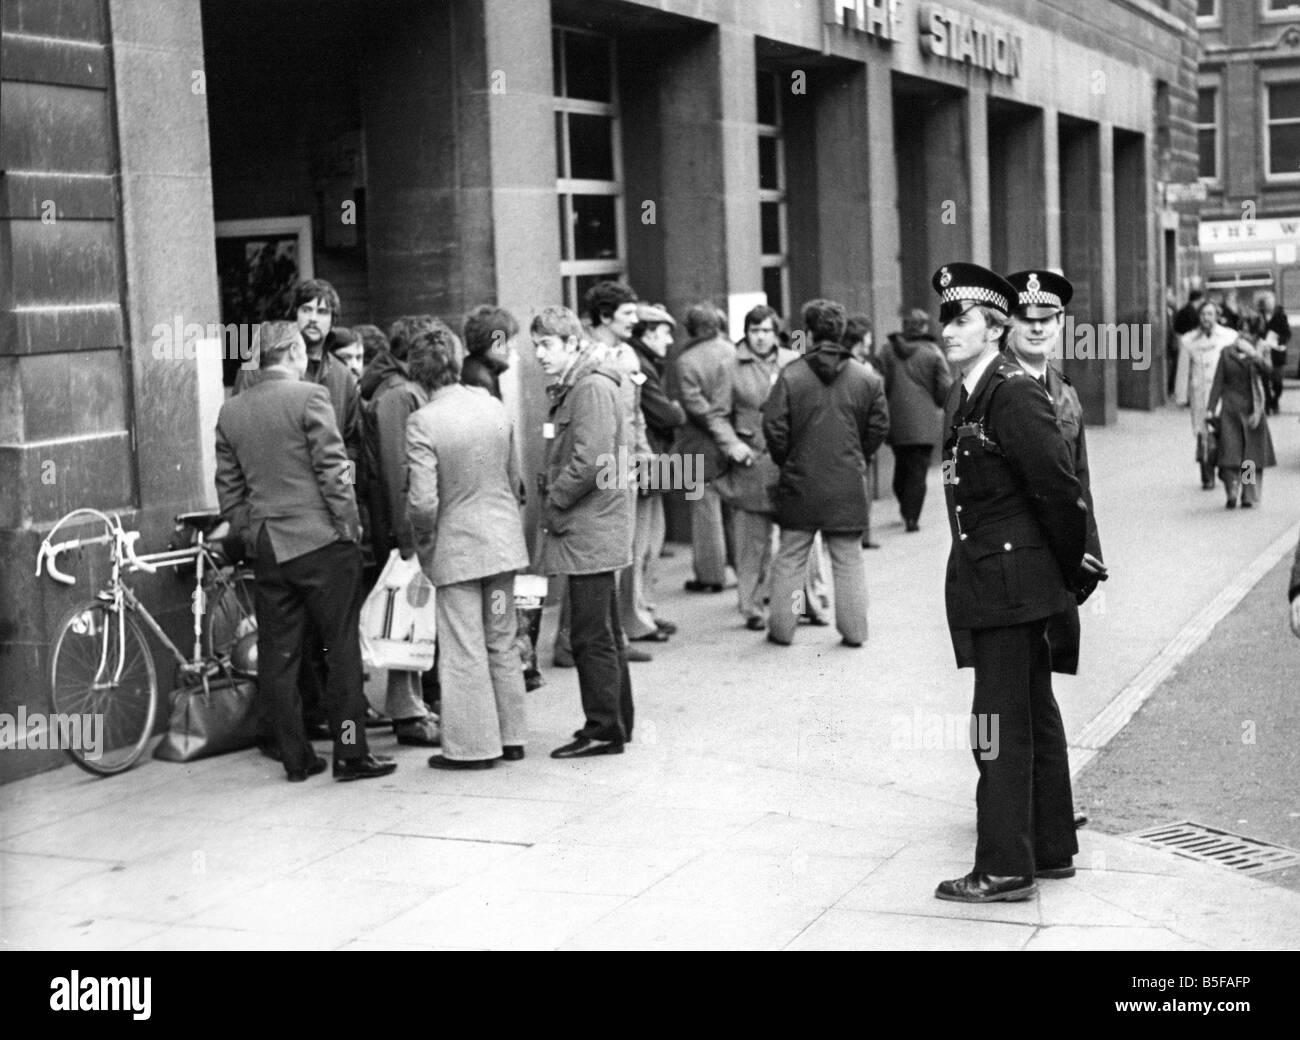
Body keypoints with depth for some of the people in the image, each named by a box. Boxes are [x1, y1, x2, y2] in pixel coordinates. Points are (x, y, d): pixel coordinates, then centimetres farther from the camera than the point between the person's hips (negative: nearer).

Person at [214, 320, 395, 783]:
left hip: (268, 548, 5)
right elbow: (332, 470, -12)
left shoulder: (230, 412, 8)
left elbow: (229, 489, 11)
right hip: (322, 541, -5)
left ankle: (296, 757, 13)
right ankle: (350, 753, 3)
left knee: (278, 656, 8)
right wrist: (350, 526, -4)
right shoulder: (309, 396, -9)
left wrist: (251, 533, 17)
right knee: (342, 649, 2)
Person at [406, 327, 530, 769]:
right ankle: (510, 737, 24)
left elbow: (423, 502, -20)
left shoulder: (422, 423, -17)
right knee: (503, 644, 15)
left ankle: (474, 745, 9)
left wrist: (422, 542, -3)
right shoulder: (493, 406, 0)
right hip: (503, 540, 5)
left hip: (457, 546, -5)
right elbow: (514, 477, 9)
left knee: (464, 650, 4)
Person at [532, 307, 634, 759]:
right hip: (590, 531, 10)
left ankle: (603, 730, 1)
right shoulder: (571, 388, 17)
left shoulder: (593, 388, -14)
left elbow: (591, 462, -22)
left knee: (593, 636, -5)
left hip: (589, 531, -10)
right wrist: (552, 497, 9)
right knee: (603, 633, 15)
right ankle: (615, 723, 22)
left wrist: (553, 504, -13)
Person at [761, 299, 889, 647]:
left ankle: (781, 627, 14)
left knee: (790, 557, 10)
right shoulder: (867, 378, -2)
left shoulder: (790, 375, -9)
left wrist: (787, 461, 8)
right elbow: (879, 426, 2)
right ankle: (854, 629, 12)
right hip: (848, 485, 1)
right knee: (848, 558, 10)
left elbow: (774, 427, -8)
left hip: (800, 483, -1)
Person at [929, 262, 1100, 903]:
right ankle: (1051, 850, 27)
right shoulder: (962, 396, 12)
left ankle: (1005, 869, 2)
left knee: (1000, 726, -5)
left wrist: (1074, 570, -7)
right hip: (985, 581, 10)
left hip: (1008, 582, -10)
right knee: (1034, 718, 16)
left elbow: (1059, 489, -17)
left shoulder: (1013, 394, -16)